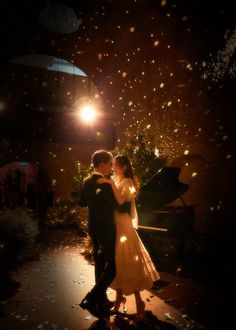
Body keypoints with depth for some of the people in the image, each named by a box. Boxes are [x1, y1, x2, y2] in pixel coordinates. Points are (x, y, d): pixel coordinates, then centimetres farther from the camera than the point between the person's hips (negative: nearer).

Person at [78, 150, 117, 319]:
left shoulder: (87, 181, 4)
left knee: (100, 264, 18)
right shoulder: (106, 183, -20)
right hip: (106, 229, -9)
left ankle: (102, 301, 31)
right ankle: (91, 299, 0)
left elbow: (82, 202, 13)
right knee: (112, 266, 2)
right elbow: (116, 205, -19)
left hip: (94, 228, 9)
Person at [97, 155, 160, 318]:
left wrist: (111, 183, -31)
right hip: (114, 224, 7)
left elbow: (121, 201, -30)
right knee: (117, 260, 12)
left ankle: (138, 300, 10)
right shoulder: (116, 181, 12)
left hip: (123, 225, -7)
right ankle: (119, 295, 26)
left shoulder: (128, 182, -10)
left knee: (128, 260, -2)